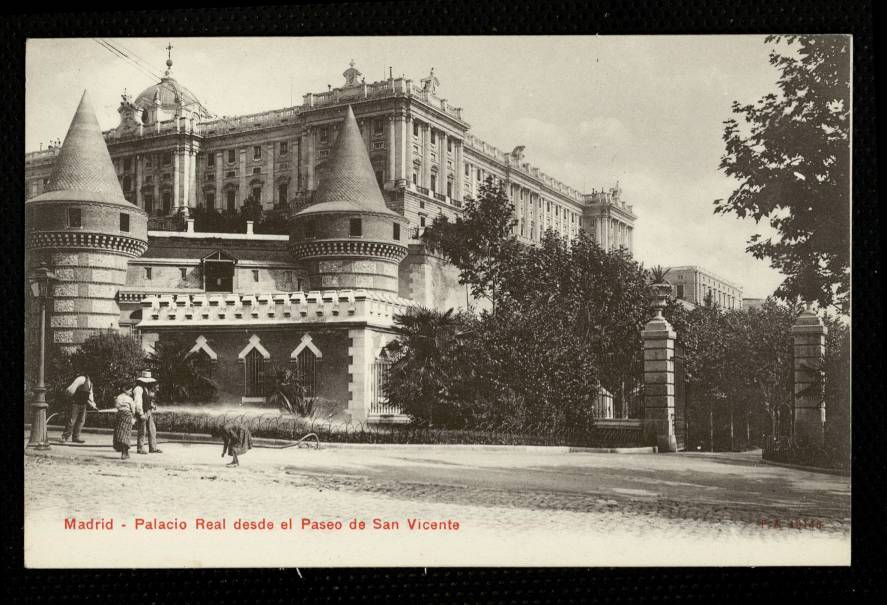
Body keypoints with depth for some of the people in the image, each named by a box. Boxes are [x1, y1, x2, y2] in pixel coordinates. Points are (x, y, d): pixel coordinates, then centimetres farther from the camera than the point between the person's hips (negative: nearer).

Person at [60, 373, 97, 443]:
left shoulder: (90, 383, 14)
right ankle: (65, 437, 2)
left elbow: (90, 395, 21)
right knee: (71, 421, -6)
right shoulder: (82, 379, -15)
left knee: (81, 421, 5)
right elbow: (71, 389, -19)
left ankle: (76, 437, 12)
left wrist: (93, 405, 13)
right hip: (75, 403, -8)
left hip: (83, 404, 8)